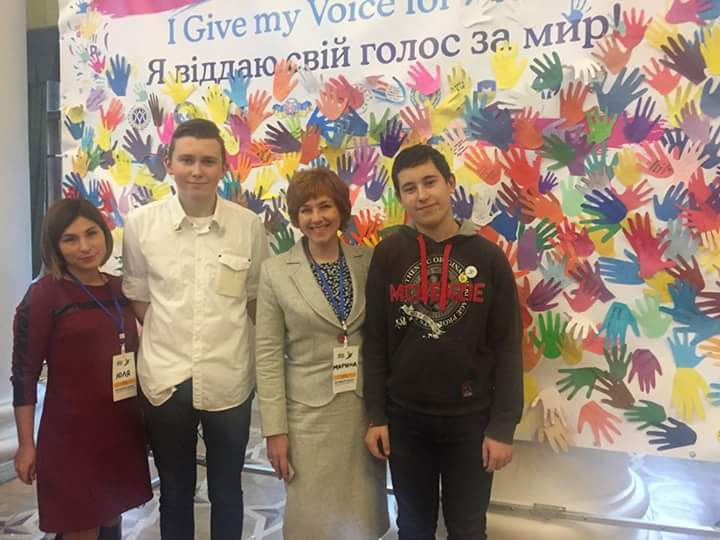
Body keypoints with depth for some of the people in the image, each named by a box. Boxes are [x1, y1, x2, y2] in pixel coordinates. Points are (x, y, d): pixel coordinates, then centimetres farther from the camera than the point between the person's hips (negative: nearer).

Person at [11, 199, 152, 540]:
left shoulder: (121, 289, 5)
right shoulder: (44, 295, -11)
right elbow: (24, 373, -10)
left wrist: (144, 414, 14)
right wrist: (26, 444, -10)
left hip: (122, 428, 5)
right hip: (73, 433, -5)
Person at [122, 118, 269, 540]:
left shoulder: (249, 225, -5)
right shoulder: (141, 223, -4)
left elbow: (256, 299, 4)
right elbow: (137, 297, 5)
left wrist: (258, 361, 1)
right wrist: (167, 345, -2)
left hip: (229, 379, 0)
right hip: (165, 378, 1)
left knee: (227, 492, 18)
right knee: (175, 491, 20)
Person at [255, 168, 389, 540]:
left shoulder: (370, 261, 0)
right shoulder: (275, 271, -5)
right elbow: (268, 354, -5)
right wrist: (275, 428, -7)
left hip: (366, 408, 2)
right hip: (309, 412, -2)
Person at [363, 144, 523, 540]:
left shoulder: (488, 257, -6)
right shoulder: (388, 255, -4)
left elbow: (507, 347, -5)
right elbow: (375, 341, -1)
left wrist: (503, 426, -6)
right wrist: (376, 415, -2)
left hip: (471, 419, 0)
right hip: (405, 418, 1)